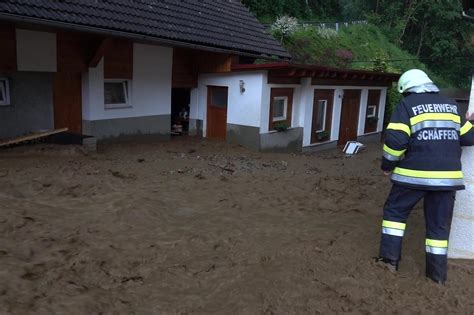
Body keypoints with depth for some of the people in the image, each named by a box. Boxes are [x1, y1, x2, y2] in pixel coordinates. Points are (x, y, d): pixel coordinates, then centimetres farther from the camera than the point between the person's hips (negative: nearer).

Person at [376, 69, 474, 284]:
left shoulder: (407, 104, -1)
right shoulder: (451, 105, 13)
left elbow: (395, 139, -12)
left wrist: (387, 165, 1)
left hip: (415, 174, -4)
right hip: (447, 175, 4)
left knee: (395, 211, 14)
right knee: (439, 224, 12)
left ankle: (390, 258, 11)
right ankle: (437, 274, 18)